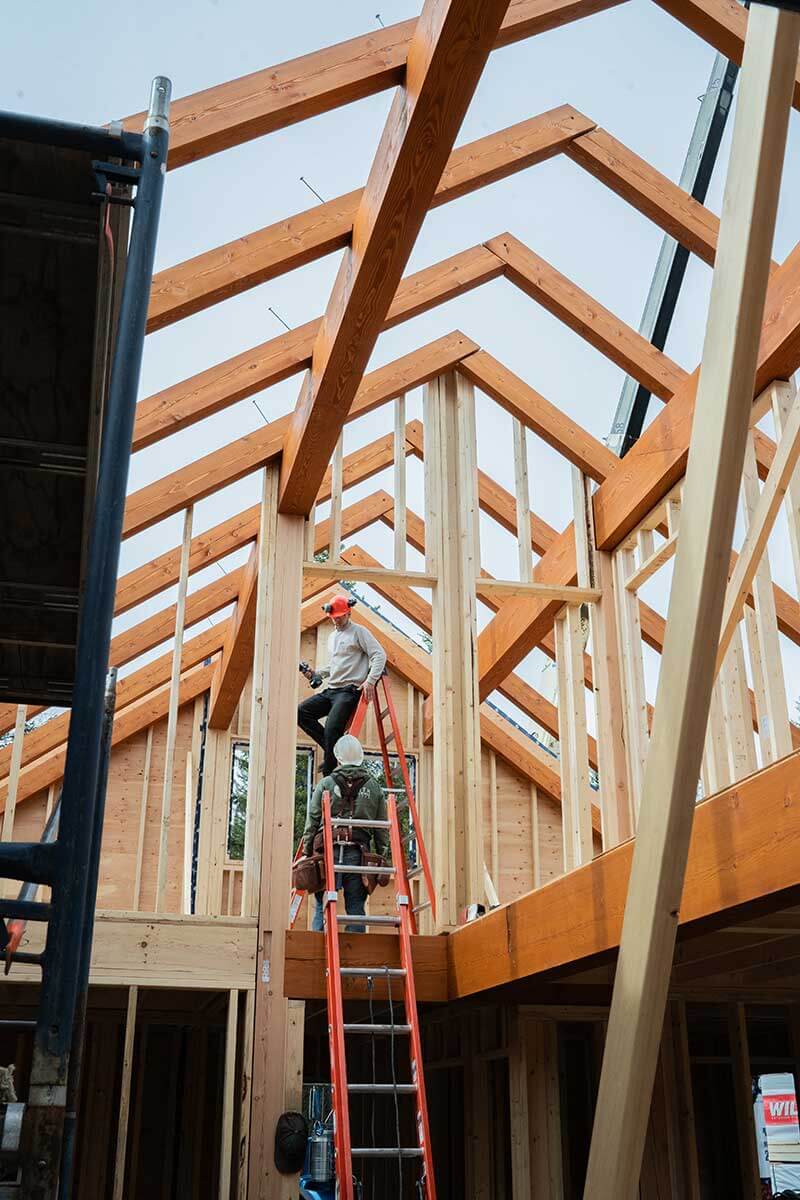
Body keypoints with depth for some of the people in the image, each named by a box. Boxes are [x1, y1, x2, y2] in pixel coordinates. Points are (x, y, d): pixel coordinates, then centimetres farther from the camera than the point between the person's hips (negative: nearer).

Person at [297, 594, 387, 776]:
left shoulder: (359, 631, -1)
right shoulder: (333, 636, 23)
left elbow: (379, 654, -9)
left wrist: (370, 680, -22)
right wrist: (317, 674, 16)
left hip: (350, 691, -8)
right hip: (330, 691, 8)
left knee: (332, 729, -24)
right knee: (301, 712, -7)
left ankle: (329, 773, -14)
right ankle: (334, 749, -3)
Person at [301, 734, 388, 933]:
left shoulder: (326, 784, 6)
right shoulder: (374, 787, 11)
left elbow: (312, 822, 4)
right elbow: (383, 829, 10)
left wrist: (307, 853, 11)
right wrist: (379, 857, 16)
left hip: (329, 851, -1)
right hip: (358, 853, 1)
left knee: (323, 906, 3)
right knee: (355, 908, 5)